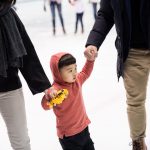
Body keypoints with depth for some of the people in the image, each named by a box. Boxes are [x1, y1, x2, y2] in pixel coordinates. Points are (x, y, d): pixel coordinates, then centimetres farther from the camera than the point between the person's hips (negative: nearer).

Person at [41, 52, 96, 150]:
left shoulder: (76, 80, -1)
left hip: (83, 128, 8)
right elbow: (46, 106, -38)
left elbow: (85, 73, 21)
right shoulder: (56, 89, -26)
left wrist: (91, 59, 11)